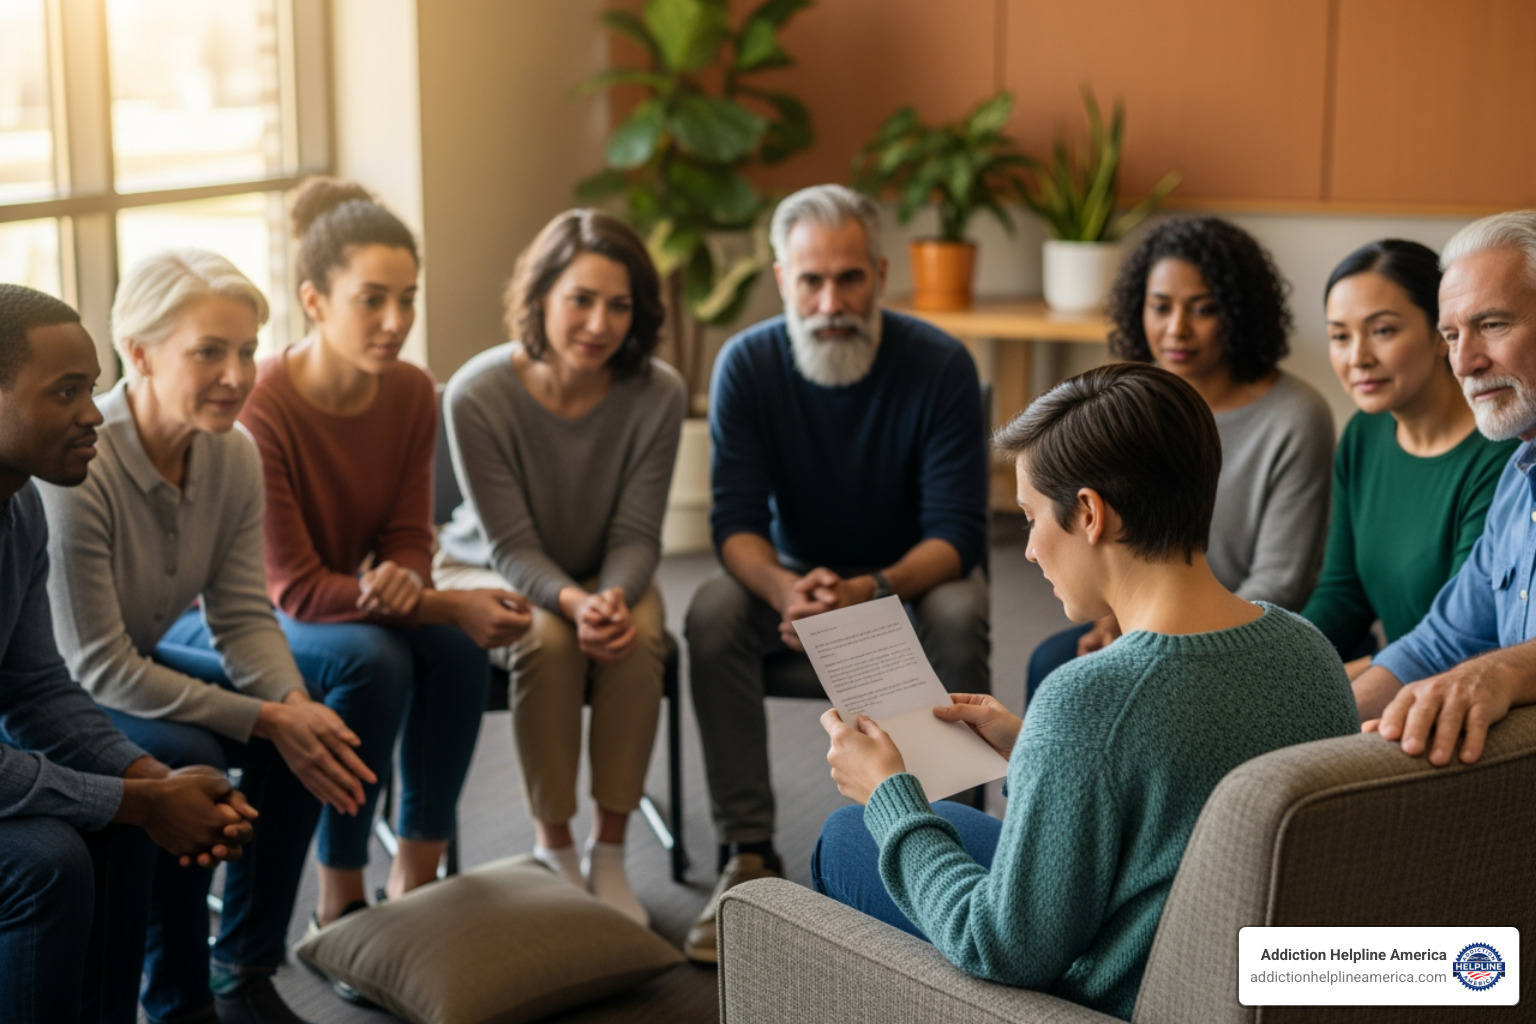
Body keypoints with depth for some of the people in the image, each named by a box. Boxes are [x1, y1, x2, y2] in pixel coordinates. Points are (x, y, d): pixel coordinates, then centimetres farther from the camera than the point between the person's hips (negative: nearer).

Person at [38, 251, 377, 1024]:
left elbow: (244, 614, -5)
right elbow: (99, 669, -28)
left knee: (307, 729, -13)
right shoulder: (74, 469, -31)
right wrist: (263, 720, -29)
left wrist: (294, 702, -26)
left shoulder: (233, 455, -10)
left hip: (141, 660, 7)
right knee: (186, 760, -31)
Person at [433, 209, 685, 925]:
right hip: (488, 573, -2)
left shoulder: (657, 394, -18)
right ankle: (554, 850, -15)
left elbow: (636, 536, -13)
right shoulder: (479, 394, -24)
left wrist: (615, 597, -35)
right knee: (547, 638, -33)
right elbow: (510, 546, -20)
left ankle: (609, 853, -16)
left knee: (639, 635, -30)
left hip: (604, 575, 2)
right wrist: (574, 602, -39)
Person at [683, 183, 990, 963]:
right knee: (712, 614, -28)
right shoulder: (747, 364, -14)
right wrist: (784, 591, -41)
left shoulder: (940, 365, -20)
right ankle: (747, 854, -21)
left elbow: (956, 533, -23)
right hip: (794, 571, 2)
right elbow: (736, 522, -17)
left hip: (914, 575, -2)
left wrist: (870, 592, -43)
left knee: (958, 620, -35)